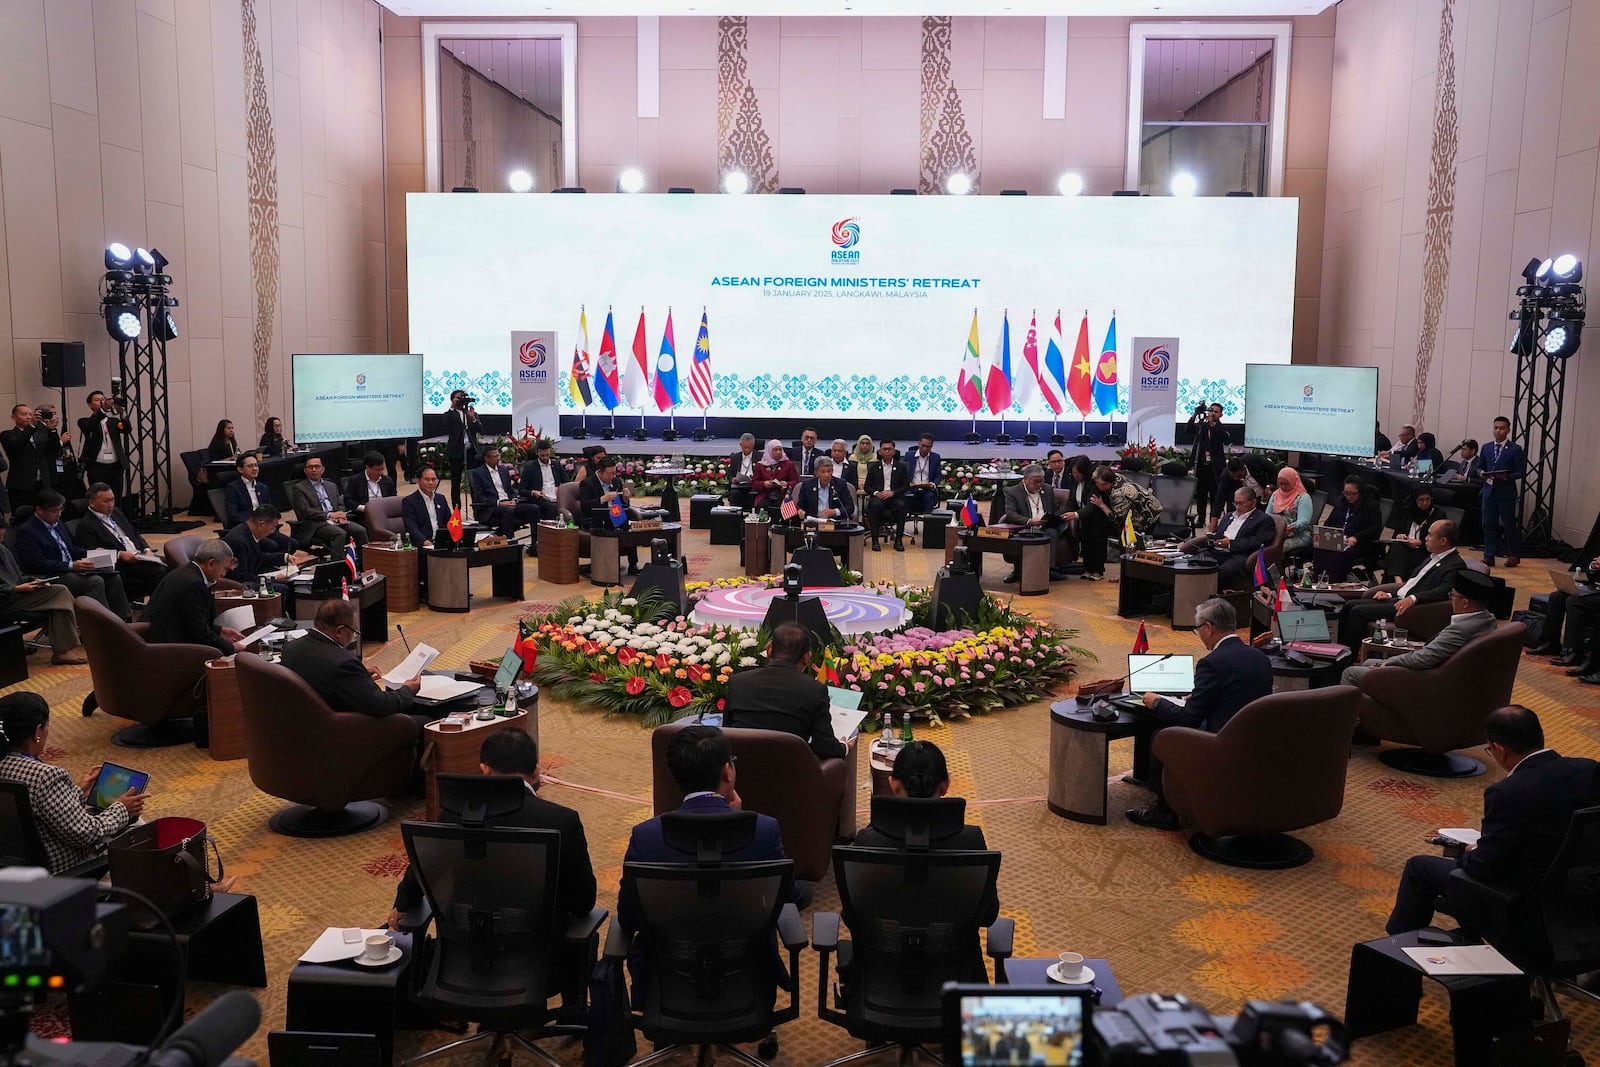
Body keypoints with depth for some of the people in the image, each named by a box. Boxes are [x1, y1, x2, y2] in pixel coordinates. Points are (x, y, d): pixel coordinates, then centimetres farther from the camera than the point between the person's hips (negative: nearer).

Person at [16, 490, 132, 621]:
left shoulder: (59, 524, 19)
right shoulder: (26, 531, -8)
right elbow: (37, 564, -17)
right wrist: (72, 565, -24)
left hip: (72, 570, 8)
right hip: (51, 577, -8)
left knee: (113, 577, -12)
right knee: (95, 582, -29)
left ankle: (123, 620, -15)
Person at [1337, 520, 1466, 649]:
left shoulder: (1456, 564, -10)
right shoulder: (1432, 556, 19)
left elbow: (1444, 591, -26)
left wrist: (1413, 599, -37)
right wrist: (1390, 594, 11)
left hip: (1410, 608, -10)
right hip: (1397, 599, 10)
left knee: (1358, 611, -20)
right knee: (1349, 605, 0)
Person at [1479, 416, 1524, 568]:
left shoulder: (1516, 449, -3)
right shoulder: (1486, 448, 11)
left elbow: (1521, 471, -4)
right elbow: (1481, 468, 18)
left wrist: (1506, 477, -20)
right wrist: (1482, 474, -4)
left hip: (1506, 492, -4)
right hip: (1489, 491, 4)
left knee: (1509, 524, 4)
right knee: (1488, 524, 3)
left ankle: (1513, 555, 18)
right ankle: (1489, 556, 8)